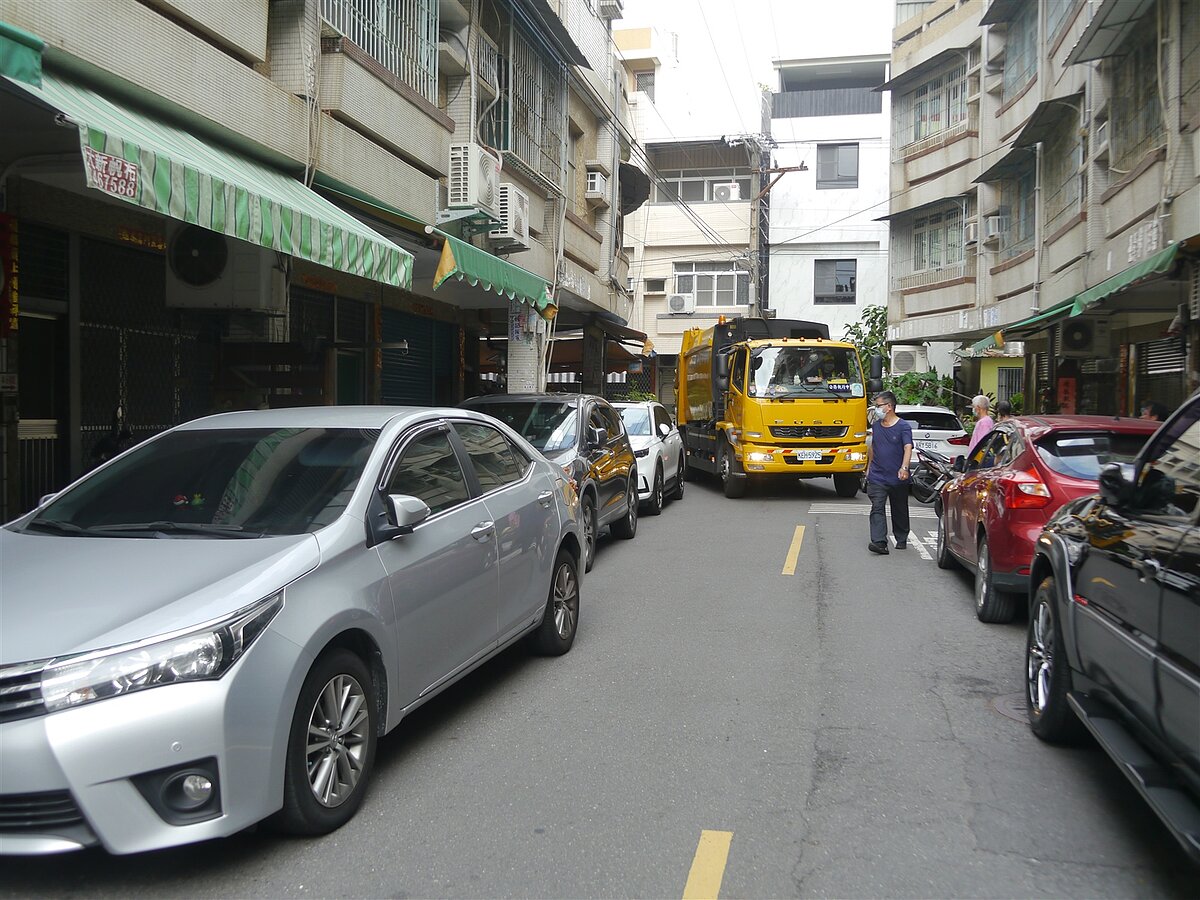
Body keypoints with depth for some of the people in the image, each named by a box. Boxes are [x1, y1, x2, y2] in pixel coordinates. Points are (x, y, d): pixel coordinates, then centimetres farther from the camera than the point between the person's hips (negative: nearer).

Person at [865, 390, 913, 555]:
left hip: (898, 479, -3)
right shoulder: (876, 425, 9)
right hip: (877, 477, 3)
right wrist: (869, 467, 24)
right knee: (877, 509, -12)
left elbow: (908, 448, -21)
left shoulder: (903, 427, -8)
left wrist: (904, 468, -36)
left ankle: (901, 540, 29)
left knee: (900, 511, 12)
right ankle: (879, 542, -19)